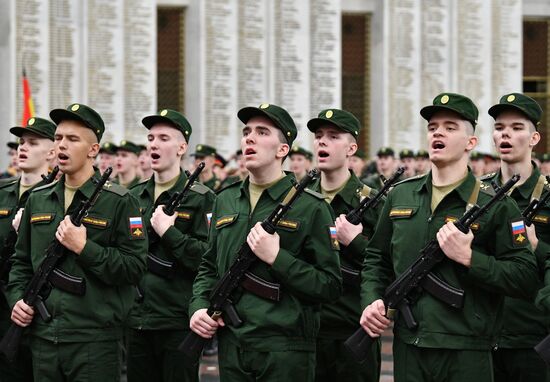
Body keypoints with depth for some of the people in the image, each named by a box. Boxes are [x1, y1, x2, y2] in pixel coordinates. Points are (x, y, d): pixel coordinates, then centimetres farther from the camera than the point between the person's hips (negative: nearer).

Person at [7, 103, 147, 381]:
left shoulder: (119, 202, -4)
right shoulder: (37, 200, 12)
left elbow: (134, 268, -9)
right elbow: (21, 262, 21)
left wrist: (84, 248, -16)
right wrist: (17, 298, 4)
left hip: (94, 340, -5)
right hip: (43, 336, 5)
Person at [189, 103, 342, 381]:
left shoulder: (310, 207, -4)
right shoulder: (225, 201, 13)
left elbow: (330, 286, -7)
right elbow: (209, 267, 22)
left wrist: (276, 258, -15)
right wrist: (198, 307, 4)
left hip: (285, 351, -5)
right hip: (230, 346, 5)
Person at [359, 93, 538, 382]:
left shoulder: (495, 205, -4)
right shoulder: (400, 196, 11)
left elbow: (527, 279, -9)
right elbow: (377, 259, 20)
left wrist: (468, 257, -18)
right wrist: (371, 301, 2)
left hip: (465, 356, -4)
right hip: (407, 348, 4)